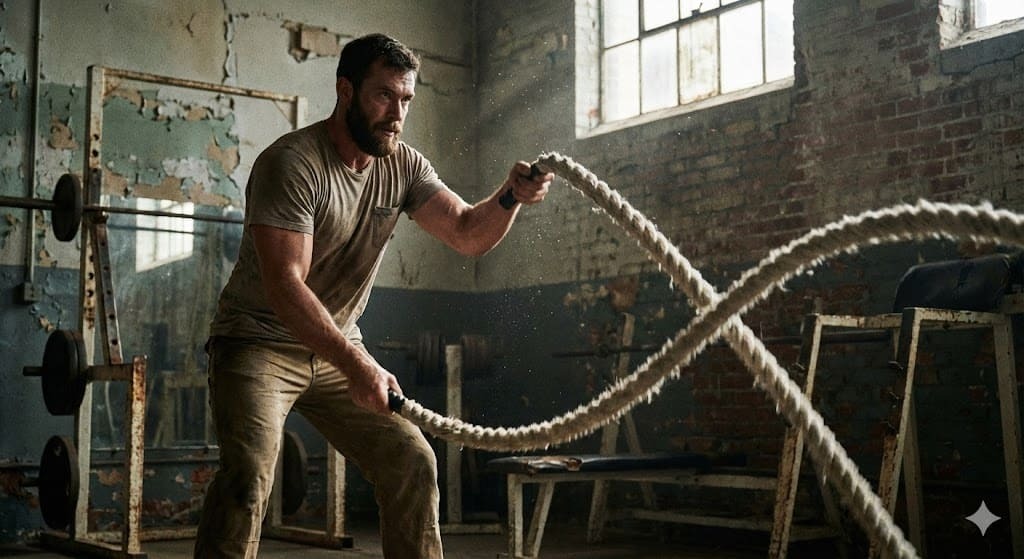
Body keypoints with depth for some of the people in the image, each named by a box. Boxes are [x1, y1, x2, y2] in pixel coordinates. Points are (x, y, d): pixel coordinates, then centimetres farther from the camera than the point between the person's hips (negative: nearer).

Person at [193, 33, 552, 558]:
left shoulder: (403, 165, -1)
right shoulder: (292, 162, -22)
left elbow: (468, 234, -2)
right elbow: (284, 285, -29)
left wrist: (510, 196, -23)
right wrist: (356, 365, -38)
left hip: (336, 349, 7)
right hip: (259, 343, -6)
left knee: (412, 464, 2)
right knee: (248, 477, -24)